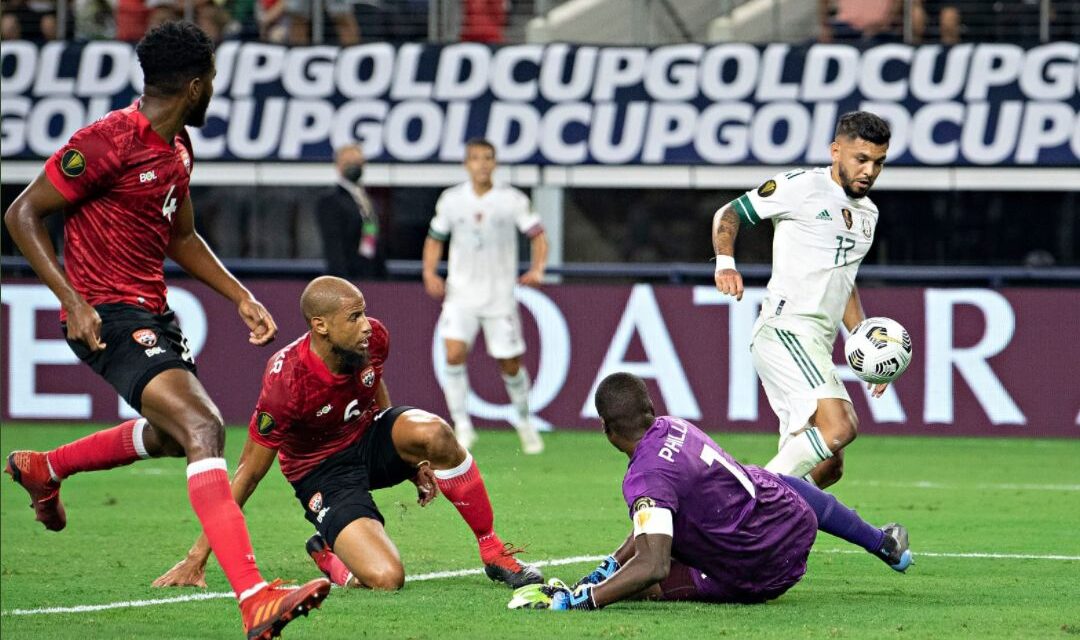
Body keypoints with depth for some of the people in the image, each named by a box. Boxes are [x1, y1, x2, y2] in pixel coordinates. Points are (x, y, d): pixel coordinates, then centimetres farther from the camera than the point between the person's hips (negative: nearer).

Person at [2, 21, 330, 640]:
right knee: (204, 426, -26)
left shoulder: (177, 147, 11)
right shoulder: (110, 141, -18)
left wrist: (242, 298, 16)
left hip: (153, 310, 10)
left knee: (173, 433, 30)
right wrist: (73, 302, -22)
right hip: (109, 315, -10)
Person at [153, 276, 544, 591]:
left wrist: (411, 459, 13)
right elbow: (249, 472, -19)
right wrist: (197, 559, -16)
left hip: (370, 441, 5)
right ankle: (328, 553, 9)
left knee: (434, 434, -31)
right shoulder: (287, 381, -29)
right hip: (323, 472, -5)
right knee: (385, 579, -27)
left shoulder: (373, 339, -14)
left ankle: (492, 551, -12)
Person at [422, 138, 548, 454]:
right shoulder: (451, 200, -1)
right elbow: (435, 238, 11)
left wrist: (537, 269, -20)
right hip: (461, 294, 1)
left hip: (500, 295, -1)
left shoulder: (512, 200, -6)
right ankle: (462, 426, -11)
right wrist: (430, 274, -5)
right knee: (454, 354, -19)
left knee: (511, 365, 4)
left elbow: (537, 235, -2)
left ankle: (525, 423, 29)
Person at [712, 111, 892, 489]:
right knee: (839, 426, -28)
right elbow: (728, 214, 2)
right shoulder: (800, 188, -3)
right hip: (784, 330, -9)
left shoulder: (867, 213, 20)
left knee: (827, 468, 5)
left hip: (817, 345, 9)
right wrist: (725, 263, -16)